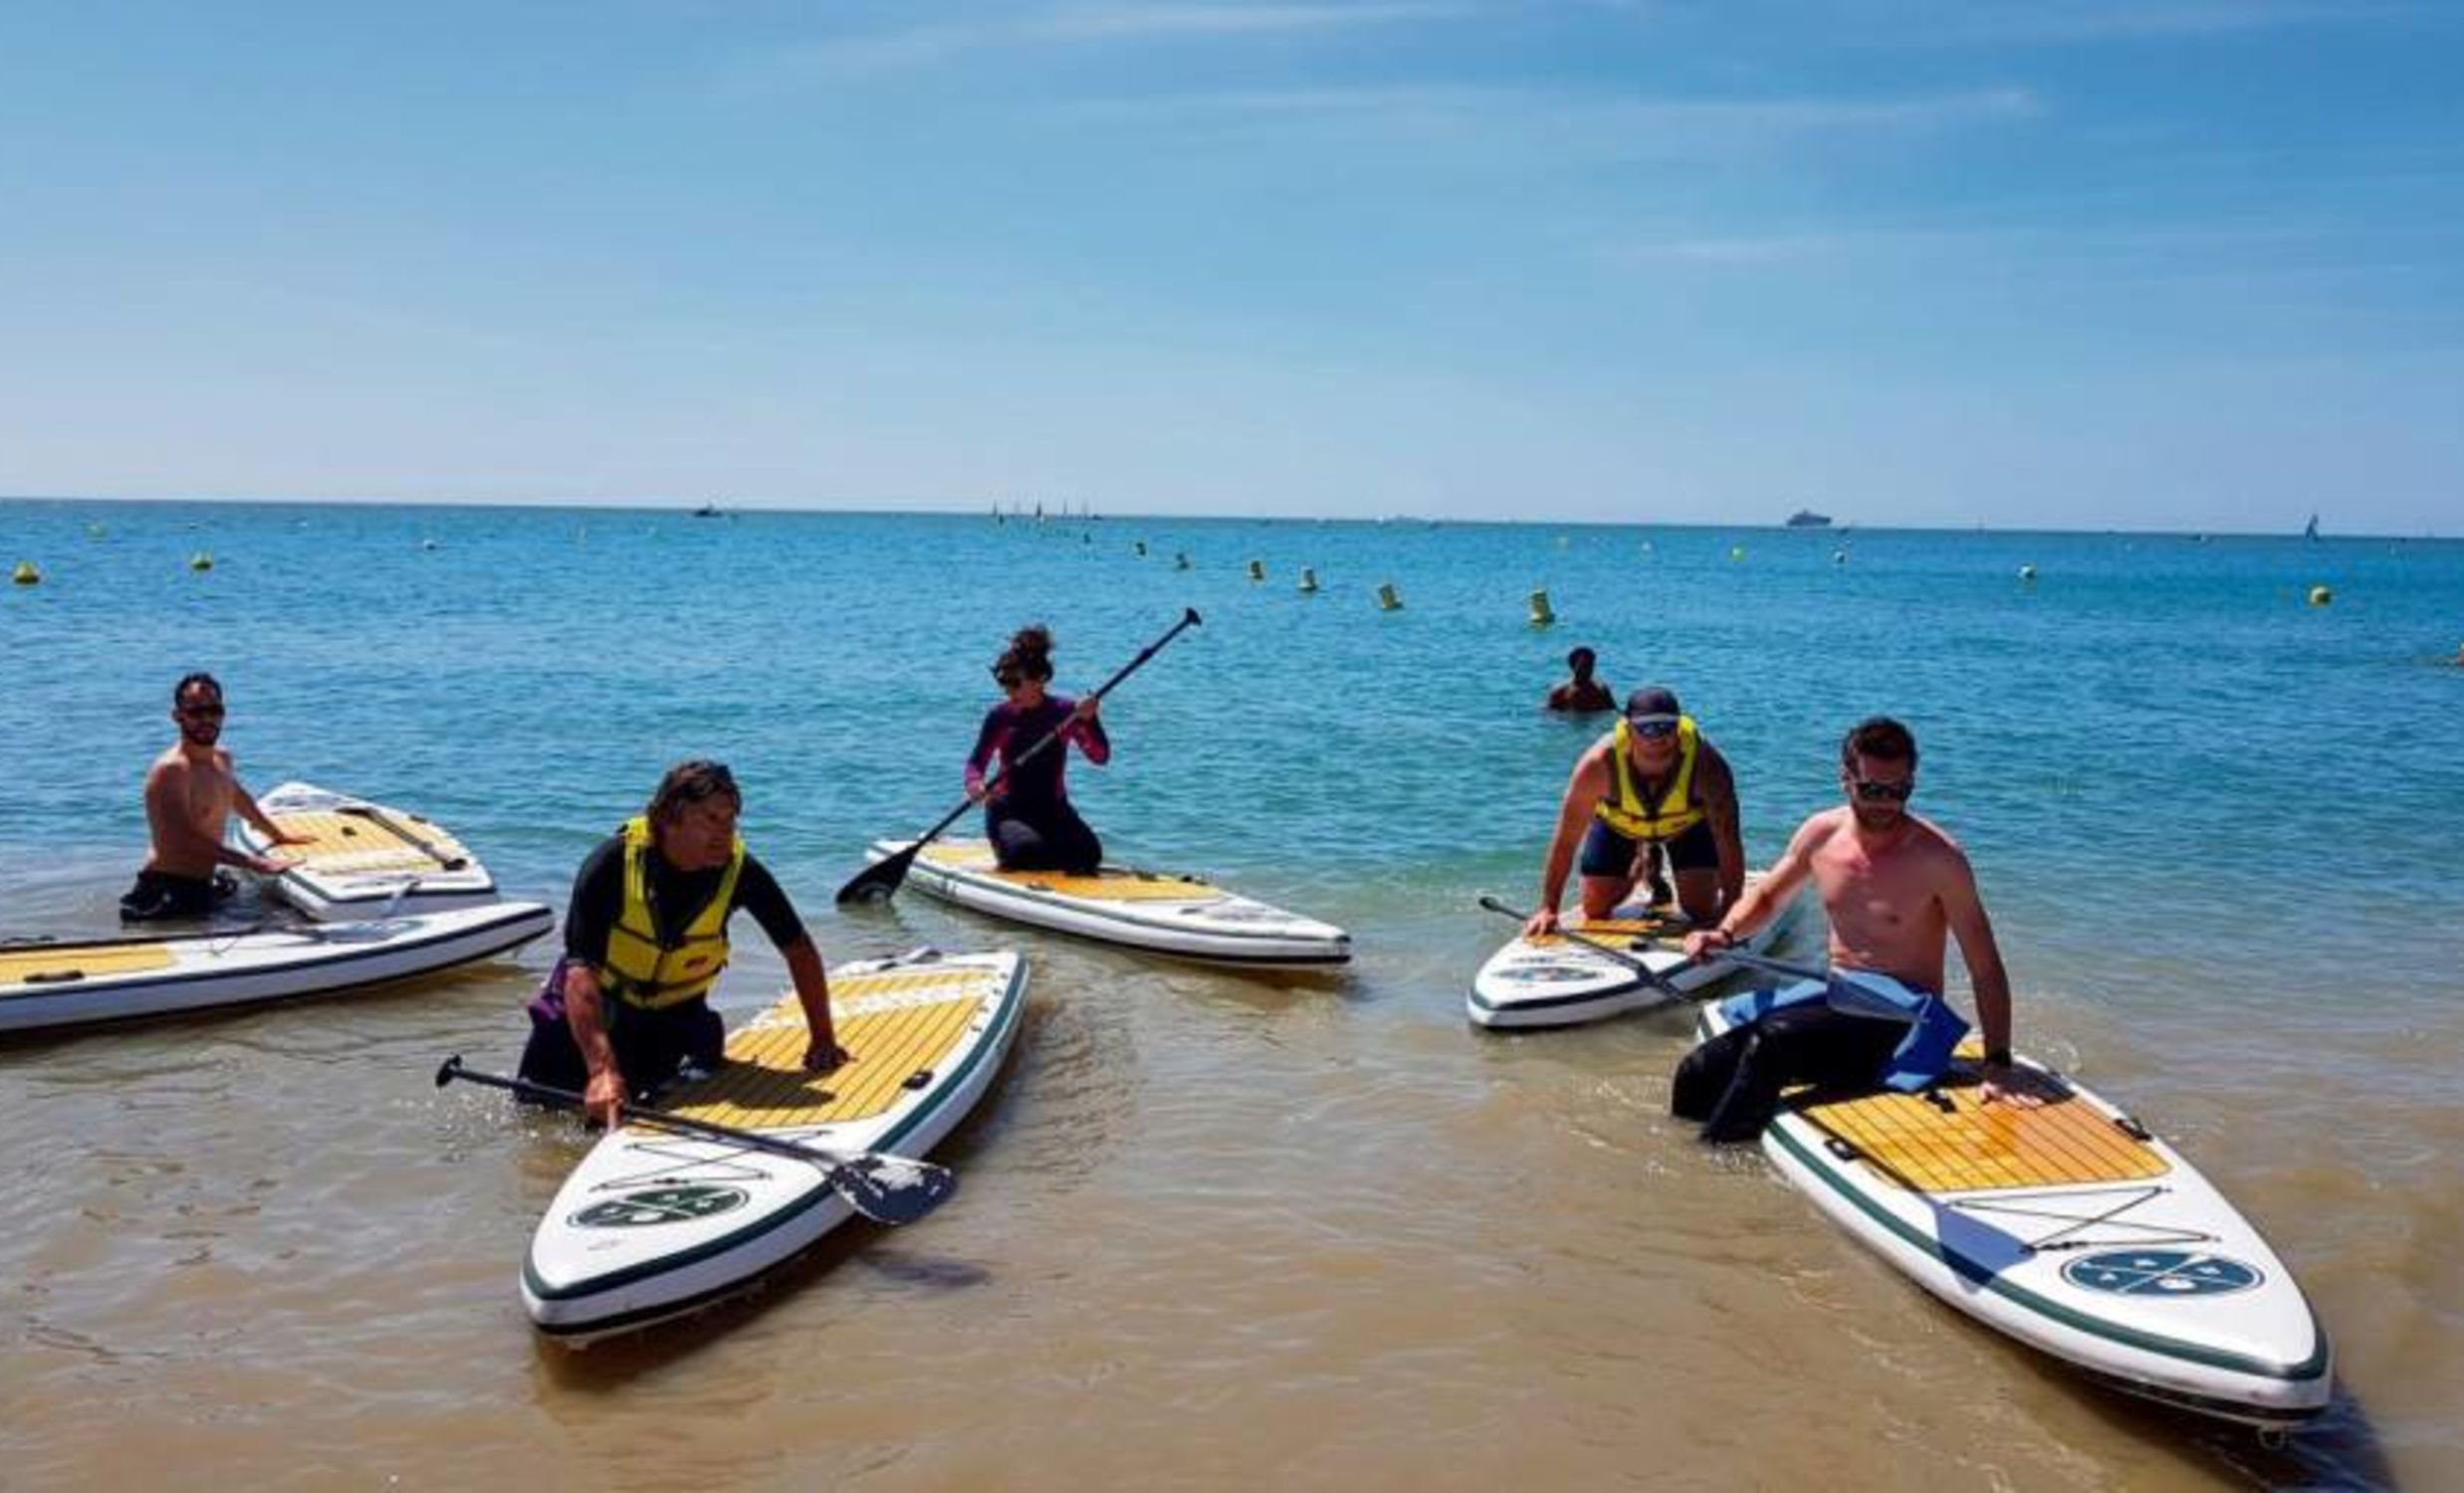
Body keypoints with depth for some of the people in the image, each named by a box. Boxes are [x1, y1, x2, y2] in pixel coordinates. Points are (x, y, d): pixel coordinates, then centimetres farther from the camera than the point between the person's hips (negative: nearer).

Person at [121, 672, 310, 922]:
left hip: (202, 882, 9)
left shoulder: (222, 759, 9)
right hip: (169, 890, -9)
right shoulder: (170, 770, -19)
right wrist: (256, 863, -31)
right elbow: (187, 839, -27)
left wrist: (278, 835, 37)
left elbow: (239, 798, 30)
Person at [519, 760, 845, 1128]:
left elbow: (800, 950, -11)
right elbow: (581, 970, -36)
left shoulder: (739, 871, -23)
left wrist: (823, 1039, -14)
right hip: (593, 1003, -1)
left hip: (676, 1015, 1)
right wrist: (601, 1070, -47)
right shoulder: (612, 863, -30)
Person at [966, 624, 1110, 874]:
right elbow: (976, 761, 3)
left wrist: (1089, 720, -26)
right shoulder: (1000, 716, -3)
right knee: (1028, 852, -32)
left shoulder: (1066, 711, -3)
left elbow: (1100, 757, -10)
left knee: (1089, 855, -21)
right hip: (1009, 808, -2)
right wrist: (974, 783, -20)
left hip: (1052, 808, 2)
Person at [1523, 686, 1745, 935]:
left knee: (1702, 910, -9)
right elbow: (1565, 840, -30)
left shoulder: (1705, 763, -39)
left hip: (1689, 822, 0)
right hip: (1618, 822, 1)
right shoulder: (1600, 763, -38)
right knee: (1595, 909, 0)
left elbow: (1728, 840, -33)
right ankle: (1641, 863, 32)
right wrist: (1548, 909, -31)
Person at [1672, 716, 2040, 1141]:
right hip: (1832, 1001, 5)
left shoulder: (1938, 858, -14)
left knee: (1771, 1040, -32)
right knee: (1698, 1073, -11)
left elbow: (1985, 968, -12)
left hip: (1899, 1022, -5)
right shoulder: (1822, 833, 1)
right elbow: (1766, 897, 18)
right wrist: (1725, 933, -3)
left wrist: (1998, 1064, -20)